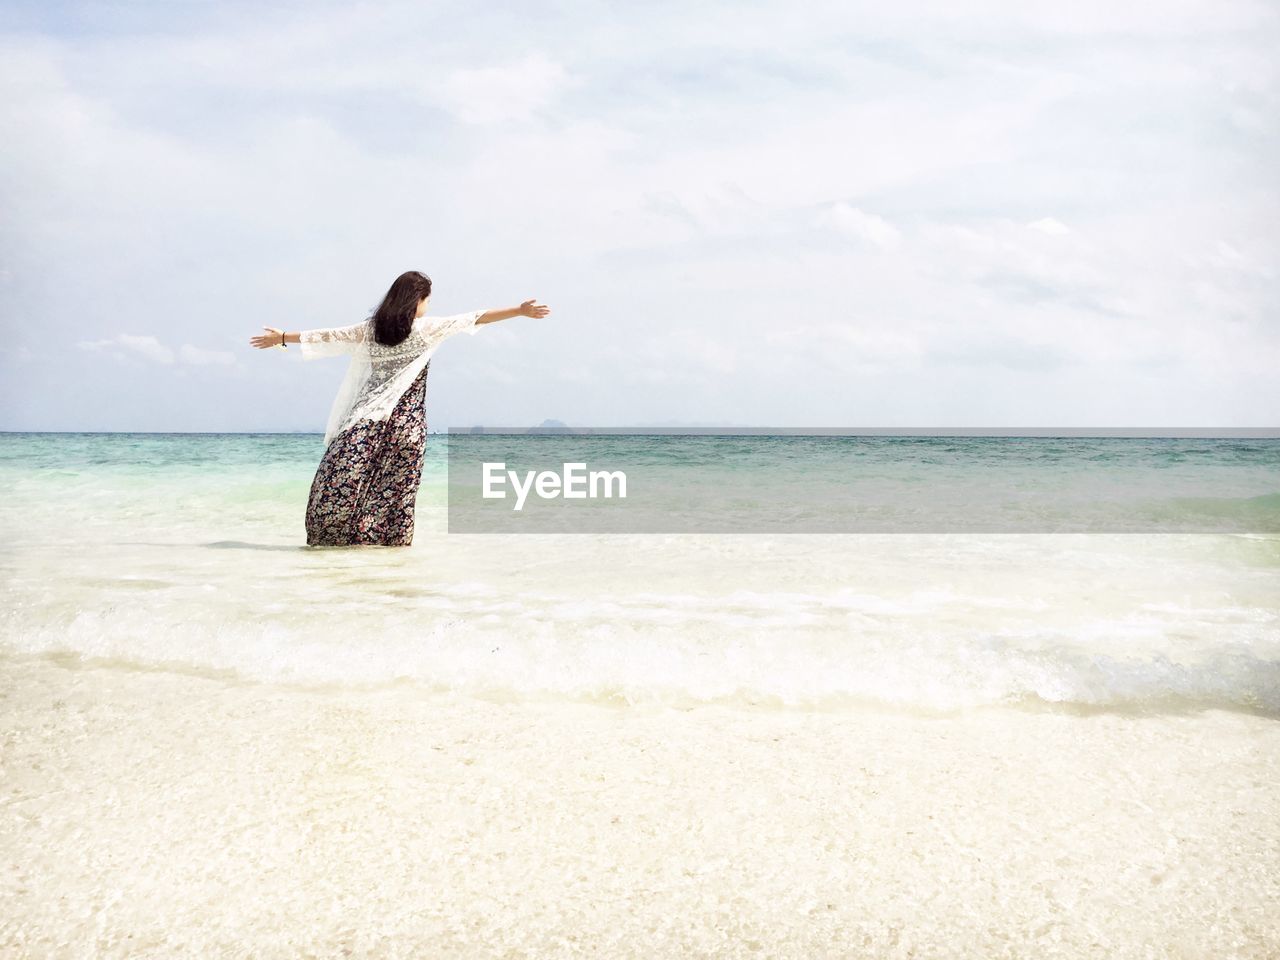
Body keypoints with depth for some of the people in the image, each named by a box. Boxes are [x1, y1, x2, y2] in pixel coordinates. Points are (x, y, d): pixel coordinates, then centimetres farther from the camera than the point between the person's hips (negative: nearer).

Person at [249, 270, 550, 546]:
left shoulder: (369, 329, 5)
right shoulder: (427, 328, -4)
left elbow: (328, 336, 13)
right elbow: (475, 318, -5)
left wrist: (282, 338, 25)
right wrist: (520, 310, -4)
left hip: (369, 415, 2)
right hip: (406, 420, -2)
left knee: (345, 473, 1)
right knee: (397, 480, 3)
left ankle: (332, 532, 1)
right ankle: (390, 536, 5)